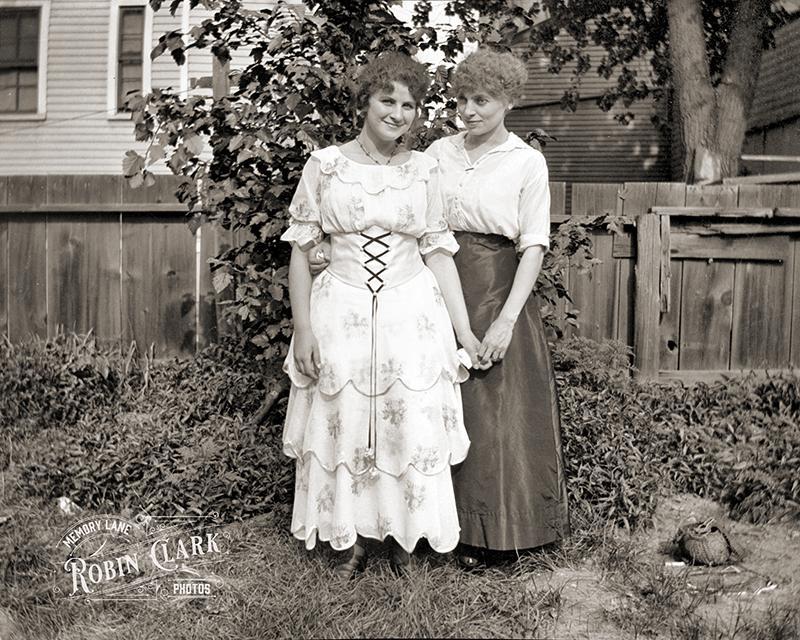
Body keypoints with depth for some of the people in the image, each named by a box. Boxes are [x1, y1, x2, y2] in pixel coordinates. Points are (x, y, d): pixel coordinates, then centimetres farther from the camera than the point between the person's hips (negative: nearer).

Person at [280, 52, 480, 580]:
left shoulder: (424, 169, 2)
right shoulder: (325, 164, -2)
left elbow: (439, 252, 3)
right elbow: (300, 249, 0)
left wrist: (464, 330, 0)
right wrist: (303, 328, -6)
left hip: (412, 314, 1)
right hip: (342, 313, -1)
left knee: (412, 430, 5)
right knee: (344, 427, 8)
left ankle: (402, 538, 26)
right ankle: (354, 541, 27)